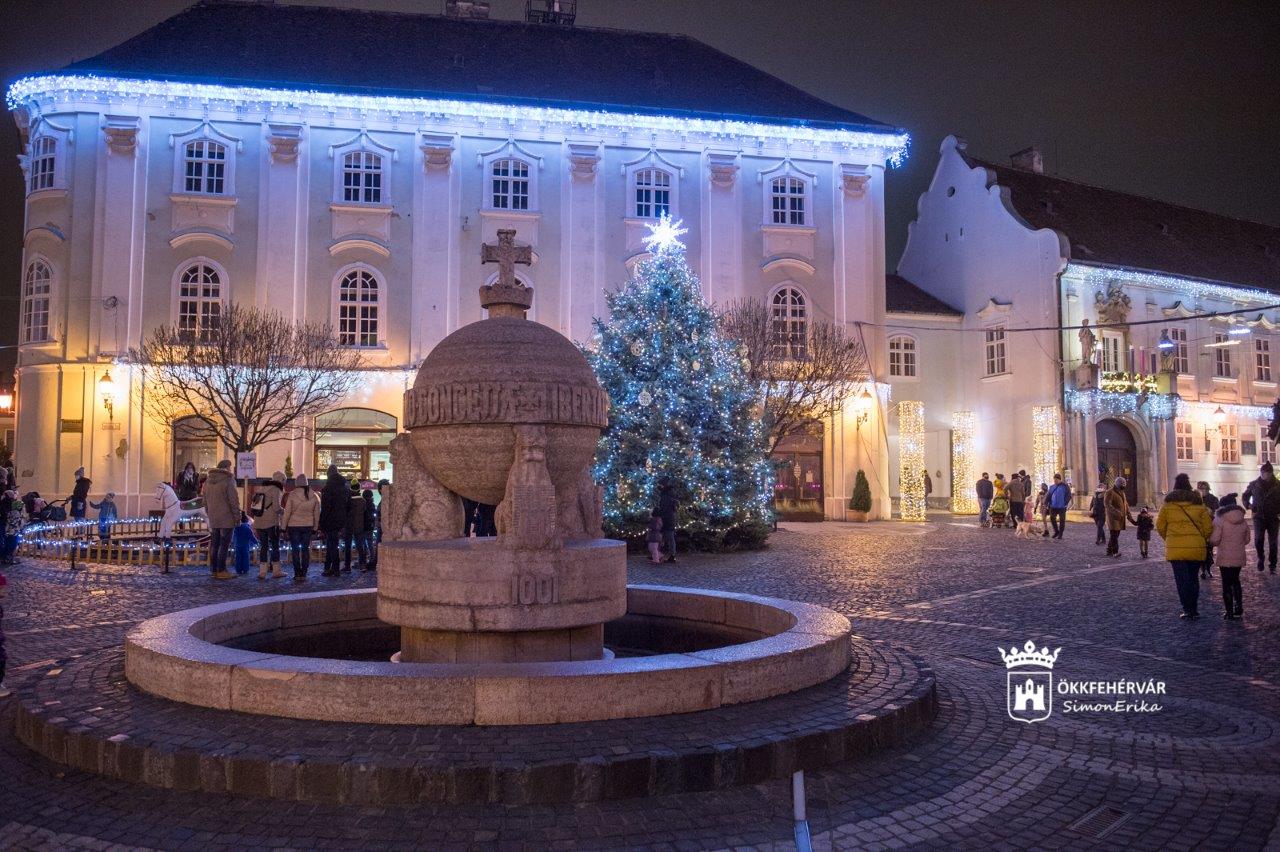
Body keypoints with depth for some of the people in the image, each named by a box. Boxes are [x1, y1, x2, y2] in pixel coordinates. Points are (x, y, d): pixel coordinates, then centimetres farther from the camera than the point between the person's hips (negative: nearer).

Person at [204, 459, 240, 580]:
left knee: (214, 544, 11)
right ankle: (221, 570, -4)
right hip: (226, 519, -7)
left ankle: (214, 570, 15)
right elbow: (234, 501, -14)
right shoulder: (228, 480, -12)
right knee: (224, 545, -4)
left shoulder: (208, 481, 13)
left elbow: (205, 501, 19)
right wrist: (237, 517, -8)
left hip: (213, 519, 7)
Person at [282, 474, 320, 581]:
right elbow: (316, 514, 6)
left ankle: (297, 574, 3)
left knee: (295, 550, 5)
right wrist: (315, 527, 14)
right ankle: (304, 574, 10)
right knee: (306, 549, 9)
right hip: (308, 526, 3)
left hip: (294, 526, -3)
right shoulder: (313, 496, 0)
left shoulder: (292, 495, -11)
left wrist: (283, 526, 1)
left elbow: (287, 512, -8)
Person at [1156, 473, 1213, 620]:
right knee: (1193, 578, 14)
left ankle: (1188, 611, -3)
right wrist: (1200, 539, 18)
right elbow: (1208, 527, 2)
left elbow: (1160, 526, 1)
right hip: (1196, 547, 2)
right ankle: (1194, 610, 17)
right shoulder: (1199, 503, 4)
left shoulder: (1168, 504, 0)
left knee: (1182, 580, 2)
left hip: (1175, 548, -2)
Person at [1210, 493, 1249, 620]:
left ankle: (1229, 612, 4)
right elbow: (1246, 540, 10)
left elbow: (1214, 540, -18)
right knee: (1235, 580, 24)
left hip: (1225, 558, -5)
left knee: (1226, 583, 3)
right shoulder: (1243, 521, 3)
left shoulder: (1219, 520, -14)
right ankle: (1238, 607, 27)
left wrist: (1210, 540, 4)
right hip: (1239, 557, 5)